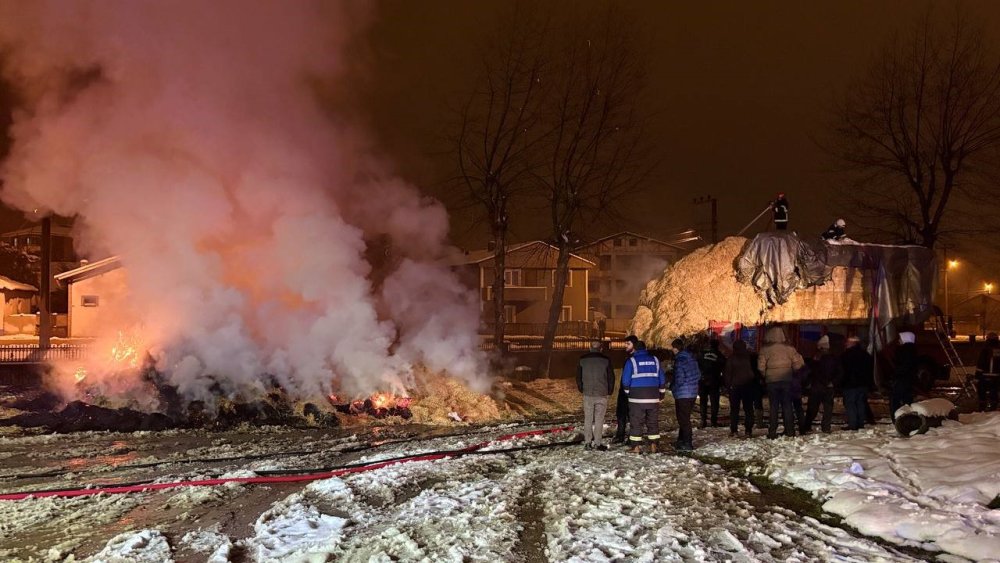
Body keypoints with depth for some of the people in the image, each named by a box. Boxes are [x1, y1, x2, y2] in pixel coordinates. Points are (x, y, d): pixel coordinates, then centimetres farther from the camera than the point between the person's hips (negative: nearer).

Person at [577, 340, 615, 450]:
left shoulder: (582, 360, 3)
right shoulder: (605, 360, -2)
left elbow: (578, 376, 8)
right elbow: (611, 377, 2)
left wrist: (581, 389, 19)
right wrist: (610, 391, 14)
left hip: (587, 394, 2)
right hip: (602, 394, -2)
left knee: (588, 419, 7)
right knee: (599, 419, 1)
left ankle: (587, 442, 7)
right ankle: (597, 443, -1)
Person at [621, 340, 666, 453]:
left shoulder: (631, 361, -4)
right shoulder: (654, 360, 8)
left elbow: (625, 380, -4)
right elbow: (662, 378, 11)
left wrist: (627, 392, 12)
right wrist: (662, 393, 20)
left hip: (637, 397, -3)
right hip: (653, 397, 3)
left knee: (637, 422, 1)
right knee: (653, 422, 12)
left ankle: (636, 447, 0)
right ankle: (653, 445, 12)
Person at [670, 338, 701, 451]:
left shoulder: (679, 361, -19)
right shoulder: (691, 358, 7)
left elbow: (679, 379, -21)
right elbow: (698, 375, 12)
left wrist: (672, 388, -5)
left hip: (682, 395, -8)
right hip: (693, 392, 8)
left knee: (683, 419, -1)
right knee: (685, 417, 18)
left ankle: (687, 443, 0)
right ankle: (681, 440, 28)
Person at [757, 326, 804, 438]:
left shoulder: (765, 350, -5)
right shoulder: (789, 349, -1)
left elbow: (761, 367, -7)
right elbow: (797, 364, -2)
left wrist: (765, 376, 10)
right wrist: (792, 374, 14)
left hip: (771, 381, -1)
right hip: (786, 380, 1)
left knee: (773, 407, 4)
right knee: (787, 406, 8)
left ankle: (772, 432, 1)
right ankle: (790, 430, 8)